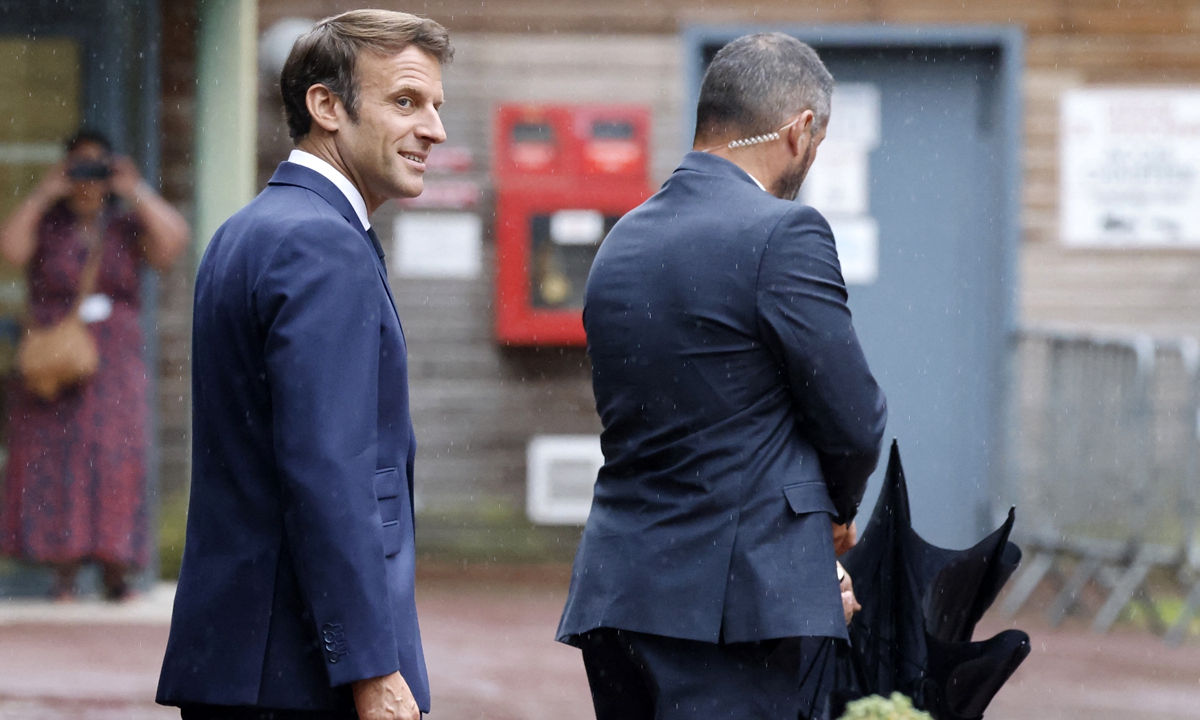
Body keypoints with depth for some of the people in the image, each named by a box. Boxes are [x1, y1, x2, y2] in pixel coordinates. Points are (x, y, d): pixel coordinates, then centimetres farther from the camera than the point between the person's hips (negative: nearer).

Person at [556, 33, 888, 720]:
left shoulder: (622, 244, 14)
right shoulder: (784, 234, -11)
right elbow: (855, 421, -7)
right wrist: (837, 508, 16)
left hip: (616, 591, 8)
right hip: (740, 607, -8)